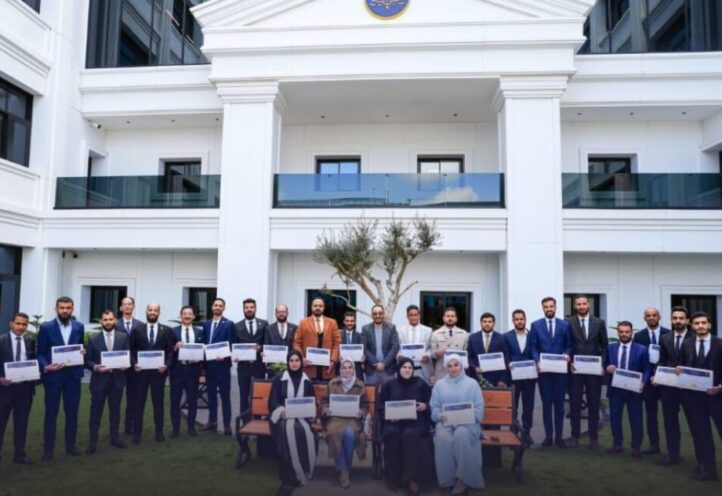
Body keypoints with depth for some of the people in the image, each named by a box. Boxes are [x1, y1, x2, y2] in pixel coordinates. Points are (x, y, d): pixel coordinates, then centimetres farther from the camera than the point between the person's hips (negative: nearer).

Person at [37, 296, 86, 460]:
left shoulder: (79, 327, 4)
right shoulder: (46, 327, -4)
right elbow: (40, 353, -3)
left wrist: (83, 352, -11)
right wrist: (46, 366, -19)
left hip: (73, 374, 2)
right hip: (53, 374, -2)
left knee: (72, 411, 10)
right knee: (51, 412, 6)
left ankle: (70, 445, 24)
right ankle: (48, 449, 18)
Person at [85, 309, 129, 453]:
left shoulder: (123, 337, 1)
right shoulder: (93, 338, -2)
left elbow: (128, 356, 4)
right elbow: (88, 360, -1)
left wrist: (126, 365, -16)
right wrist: (96, 367, -19)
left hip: (117, 379, 1)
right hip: (99, 379, -1)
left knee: (115, 410, 12)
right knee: (96, 411, 6)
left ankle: (115, 437, 25)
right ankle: (92, 441, 17)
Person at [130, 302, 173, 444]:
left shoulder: (167, 330, 4)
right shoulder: (137, 329, 4)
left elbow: (170, 351, 1)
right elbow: (132, 350, 4)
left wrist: (166, 365, -13)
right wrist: (134, 364, -11)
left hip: (159, 370, 0)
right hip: (141, 370, 0)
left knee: (158, 401, 8)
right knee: (139, 402, 6)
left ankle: (159, 432, 18)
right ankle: (137, 433, 16)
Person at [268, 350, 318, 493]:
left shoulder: (307, 381, 11)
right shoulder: (279, 380, 5)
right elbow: (272, 401, 0)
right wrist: (282, 410, -19)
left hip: (302, 416, 2)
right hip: (283, 416, -2)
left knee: (306, 433, -30)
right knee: (288, 432, -32)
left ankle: (304, 472, -15)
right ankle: (290, 477, -24)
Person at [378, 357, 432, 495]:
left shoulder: (420, 384, 9)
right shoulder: (389, 385, 11)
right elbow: (381, 406, 11)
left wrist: (425, 407, -11)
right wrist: (388, 415, -8)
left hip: (416, 421, -1)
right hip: (395, 421, 1)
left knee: (411, 434, -34)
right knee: (391, 433, -32)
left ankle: (413, 478, -23)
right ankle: (395, 476, -17)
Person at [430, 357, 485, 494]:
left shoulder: (472, 383, 9)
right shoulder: (439, 384, 14)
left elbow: (479, 408, 2)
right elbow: (434, 407, 8)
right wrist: (441, 416, -13)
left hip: (467, 422, -1)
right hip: (446, 421, 2)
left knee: (462, 435, -36)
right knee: (442, 437, -33)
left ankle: (463, 479, -25)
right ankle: (448, 478, -20)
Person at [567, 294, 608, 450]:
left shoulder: (599, 322, 5)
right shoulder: (568, 323, 0)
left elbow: (605, 346, 7)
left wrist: (602, 364, -4)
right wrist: (569, 362, -9)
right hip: (575, 369, -1)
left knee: (594, 404, 7)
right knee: (575, 404, 5)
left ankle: (594, 437, 17)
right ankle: (575, 436, 14)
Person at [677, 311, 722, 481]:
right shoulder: (687, 345, 7)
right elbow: (680, 366, 9)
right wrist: (679, 371, -12)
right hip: (694, 394, 3)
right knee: (700, 434, 9)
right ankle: (706, 469, 19)